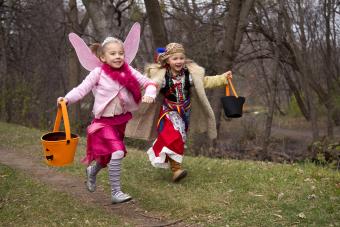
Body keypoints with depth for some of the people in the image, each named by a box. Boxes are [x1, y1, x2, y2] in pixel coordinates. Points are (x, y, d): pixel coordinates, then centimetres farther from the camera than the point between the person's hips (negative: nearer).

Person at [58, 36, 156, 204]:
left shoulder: (129, 71, -6)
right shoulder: (98, 73, -14)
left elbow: (149, 83, -4)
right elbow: (82, 89, -15)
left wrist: (149, 95, -24)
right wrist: (67, 98, -31)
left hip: (122, 120, 5)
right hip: (105, 121, -5)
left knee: (108, 155, 20)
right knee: (117, 153, -20)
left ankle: (92, 170, 54)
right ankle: (115, 193, -5)